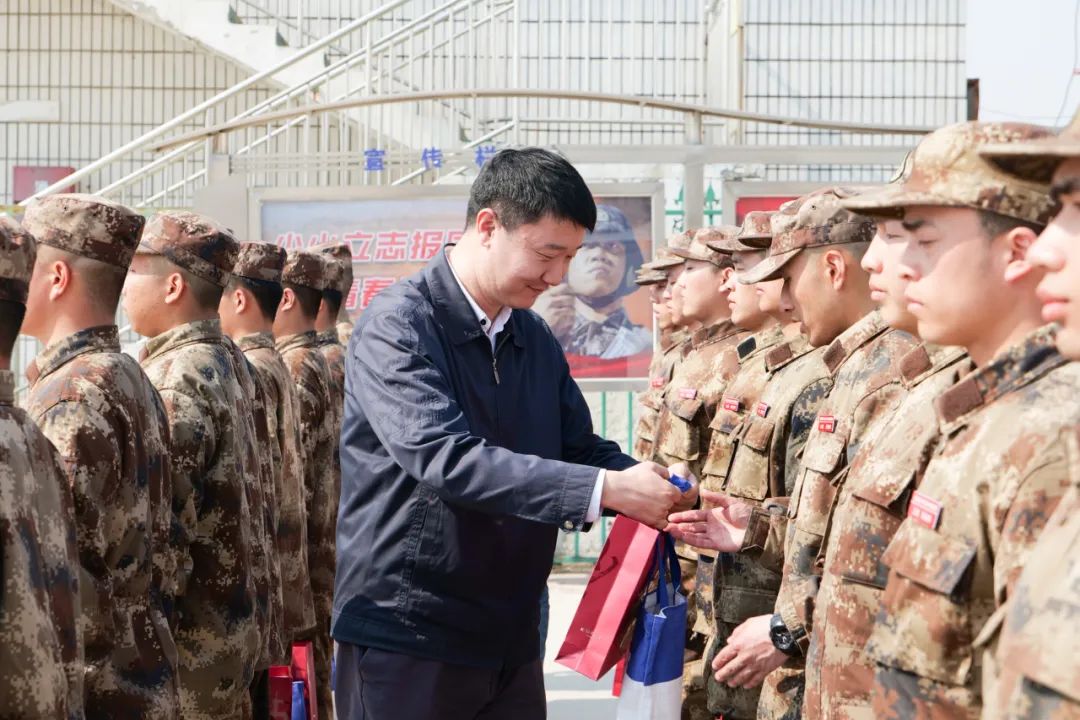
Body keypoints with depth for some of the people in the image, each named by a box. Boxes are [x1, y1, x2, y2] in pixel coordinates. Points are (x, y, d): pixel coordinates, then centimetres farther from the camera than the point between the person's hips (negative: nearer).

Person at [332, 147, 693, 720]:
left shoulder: (536, 340, 12)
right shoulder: (397, 324, -13)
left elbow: (581, 450, 15)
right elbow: (443, 457, -27)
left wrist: (657, 489, -8)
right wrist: (606, 489, -31)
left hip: (511, 639, 7)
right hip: (406, 637, -7)